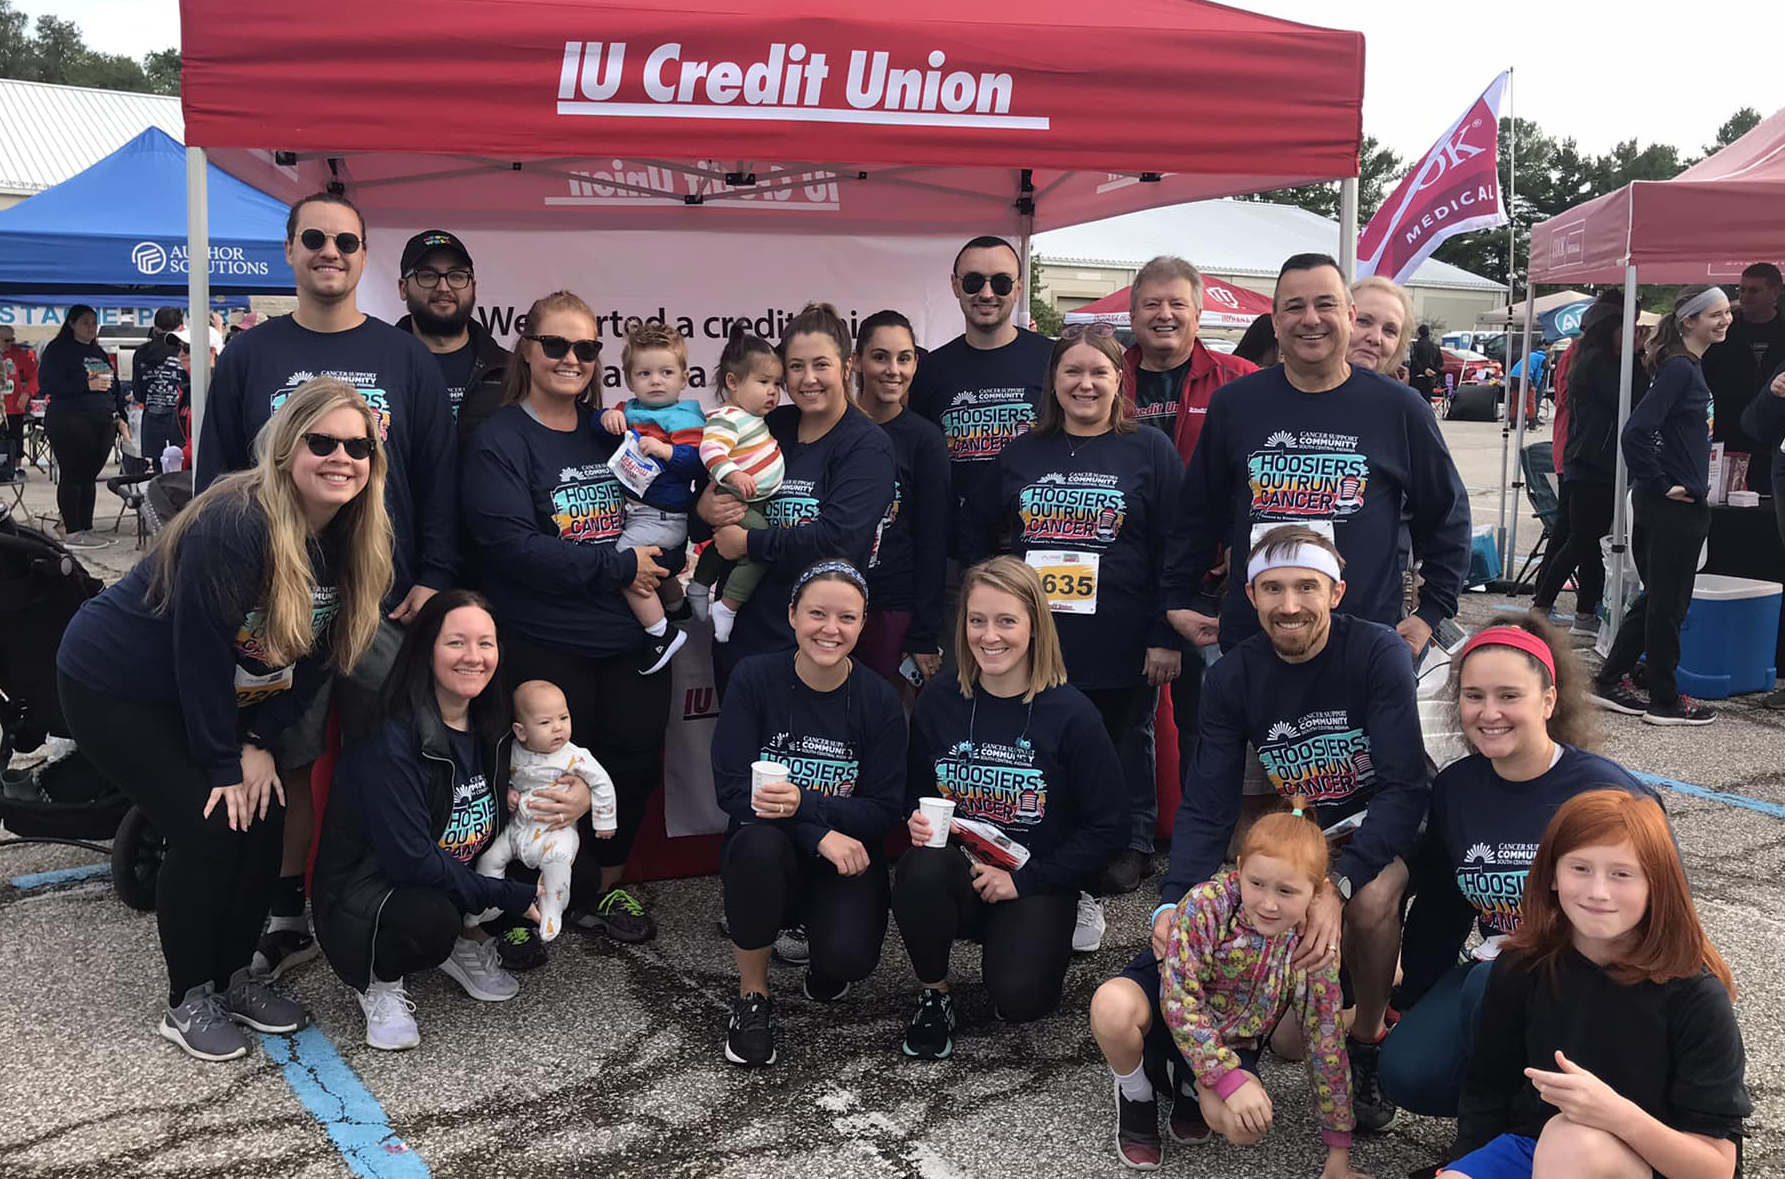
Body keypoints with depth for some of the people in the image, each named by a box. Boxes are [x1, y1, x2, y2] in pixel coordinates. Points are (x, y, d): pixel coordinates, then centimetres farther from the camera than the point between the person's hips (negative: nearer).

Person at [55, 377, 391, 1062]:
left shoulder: (349, 539, -8)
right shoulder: (234, 525, -31)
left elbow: (315, 653, -3)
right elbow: (200, 651, -27)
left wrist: (259, 742, -10)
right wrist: (224, 764, -19)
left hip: (211, 699, 7)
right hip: (114, 689, -7)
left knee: (266, 817, -2)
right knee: (208, 827, -14)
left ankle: (234, 976, 18)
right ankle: (188, 1001, 5)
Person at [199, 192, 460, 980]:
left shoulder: (406, 360, 6)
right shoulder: (247, 357, 6)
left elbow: (439, 477, 4)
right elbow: (214, 477, 6)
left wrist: (434, 578, -5)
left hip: (388, 597, 0)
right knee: (285, 763, 7)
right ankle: (287, 916, 20)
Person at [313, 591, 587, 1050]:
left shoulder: (492, 723, -2)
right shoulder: (392, 740, -25)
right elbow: (411, 861, -27)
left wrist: (581, 791, -9)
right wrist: (512, 897, -24)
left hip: (460, 880, 7)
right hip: (364, 894, -7)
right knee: (431, 919, -39)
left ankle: (468, 943, 9)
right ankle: (379, 983, -5)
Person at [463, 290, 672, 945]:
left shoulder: (612, 433, 11)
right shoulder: (499, 441, -7)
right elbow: (513, 546, -18)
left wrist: (664, 560, -2)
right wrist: (617, 567, -18)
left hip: (632, 637, 5)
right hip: (547, 647, -5)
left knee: (636, 763, 10)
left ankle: (605, 885, 31)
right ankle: (579, 898, 26)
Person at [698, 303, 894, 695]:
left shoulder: (867, 445, -8)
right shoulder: (771, 426, 6)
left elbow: (837, 540, -21)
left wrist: (749, 543, -14)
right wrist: (705, 508, -10)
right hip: (740, 631, 5)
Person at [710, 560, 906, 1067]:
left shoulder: (879, 700, -7)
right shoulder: (754, 678, -9)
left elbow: (883, 812, -9)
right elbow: (731, 787, -14)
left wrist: (805, 802, -27)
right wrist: (820, 835, -25)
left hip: (846, 856, 0)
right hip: (771, 858, 0)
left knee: (847, 957, -27)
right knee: (758, 843, -36)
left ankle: (826, 966, 15)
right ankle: (752, 996, -12)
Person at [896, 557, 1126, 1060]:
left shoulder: (1071, 714, -11)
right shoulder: (939, 701, -1)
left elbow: (1108, 826, -8)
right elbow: (917, 795, 12)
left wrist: (1024, 880, -13)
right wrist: (918, 822, -12)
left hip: (1036, 883, -2)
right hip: (957, 873, 2)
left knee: (1018, 997, -26)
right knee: (922, 870, -33)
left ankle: (1054, 932, 11)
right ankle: (932, 994, -4)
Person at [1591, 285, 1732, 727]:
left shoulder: (1690, 367, 14)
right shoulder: (1678, 368, -16)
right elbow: (1635, 432, -26)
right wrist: (1660, 484, -18)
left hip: (1683, 504, 10)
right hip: (1671, 506, -10)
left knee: (1657, 598, 16)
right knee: (1668, 603, 1)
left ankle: (1610, 681, 24)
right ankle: (1665, 701, 13)